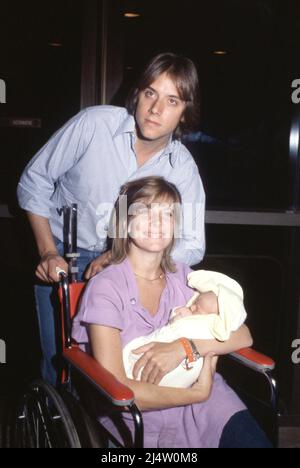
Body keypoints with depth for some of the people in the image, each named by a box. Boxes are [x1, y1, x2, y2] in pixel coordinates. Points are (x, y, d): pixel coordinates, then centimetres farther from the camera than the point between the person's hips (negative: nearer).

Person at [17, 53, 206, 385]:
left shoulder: (183, 168, -12)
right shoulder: (94, 123, -20)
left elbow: (192, 247, -14)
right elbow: (34, 182, -10)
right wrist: (48, 253, -14)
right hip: (63, 256, -1)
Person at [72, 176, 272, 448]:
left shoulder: (183, 276, 10)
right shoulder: (105, 287, -7)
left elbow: (243, 336, 1)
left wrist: (184, 346, -16)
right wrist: (197, 393, -11)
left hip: (205, 398, 4)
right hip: (141, 416, -4)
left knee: (254, 440, -24)